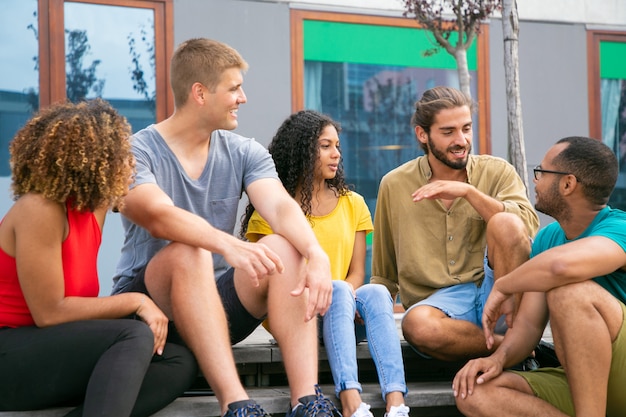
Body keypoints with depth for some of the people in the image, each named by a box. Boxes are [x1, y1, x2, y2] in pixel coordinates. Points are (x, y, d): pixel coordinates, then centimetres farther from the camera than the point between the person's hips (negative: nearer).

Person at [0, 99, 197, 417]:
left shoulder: (90, 206, 7)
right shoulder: (39, 210, -17)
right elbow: (50, 313, -20)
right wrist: (136, 302, -15)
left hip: (54, 347, 9)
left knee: (179, 362, -9)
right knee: (135, 337, -29)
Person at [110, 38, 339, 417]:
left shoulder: (244, 153, 5)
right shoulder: (137, 152, -10)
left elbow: (282, 208, -14)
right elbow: (157, 216, -30)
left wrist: (317, 255, -35)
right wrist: (227, 244, -48)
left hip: (217, 307, 4)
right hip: (147, 303, -4)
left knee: (286, 248, -22)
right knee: (189, 253, -34)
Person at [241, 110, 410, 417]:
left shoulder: (352, 204, 16)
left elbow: (357, 271, 8)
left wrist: (345, 296, -17)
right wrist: (335, 294, -20)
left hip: (345, 315, 3)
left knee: (376, 293, -29)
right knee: (338, 291, -34)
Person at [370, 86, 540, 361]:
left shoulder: (497, 172, 8)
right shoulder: (394, 185, 10)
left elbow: (528, 226, -11)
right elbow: (384, 274, 17)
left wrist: (469, 191, -18)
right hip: (436, 300, 0)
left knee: (505, 223, -27)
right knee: (417, 325, -36)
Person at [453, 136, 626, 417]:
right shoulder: (546, 239, 9)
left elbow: (563, 264, -40)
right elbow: (529, 323, 6)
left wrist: (502, 287, -22)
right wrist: (499, 357, -15)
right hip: (579, 381, 7)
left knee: (571, 291, -32)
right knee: (474, 392, -12)